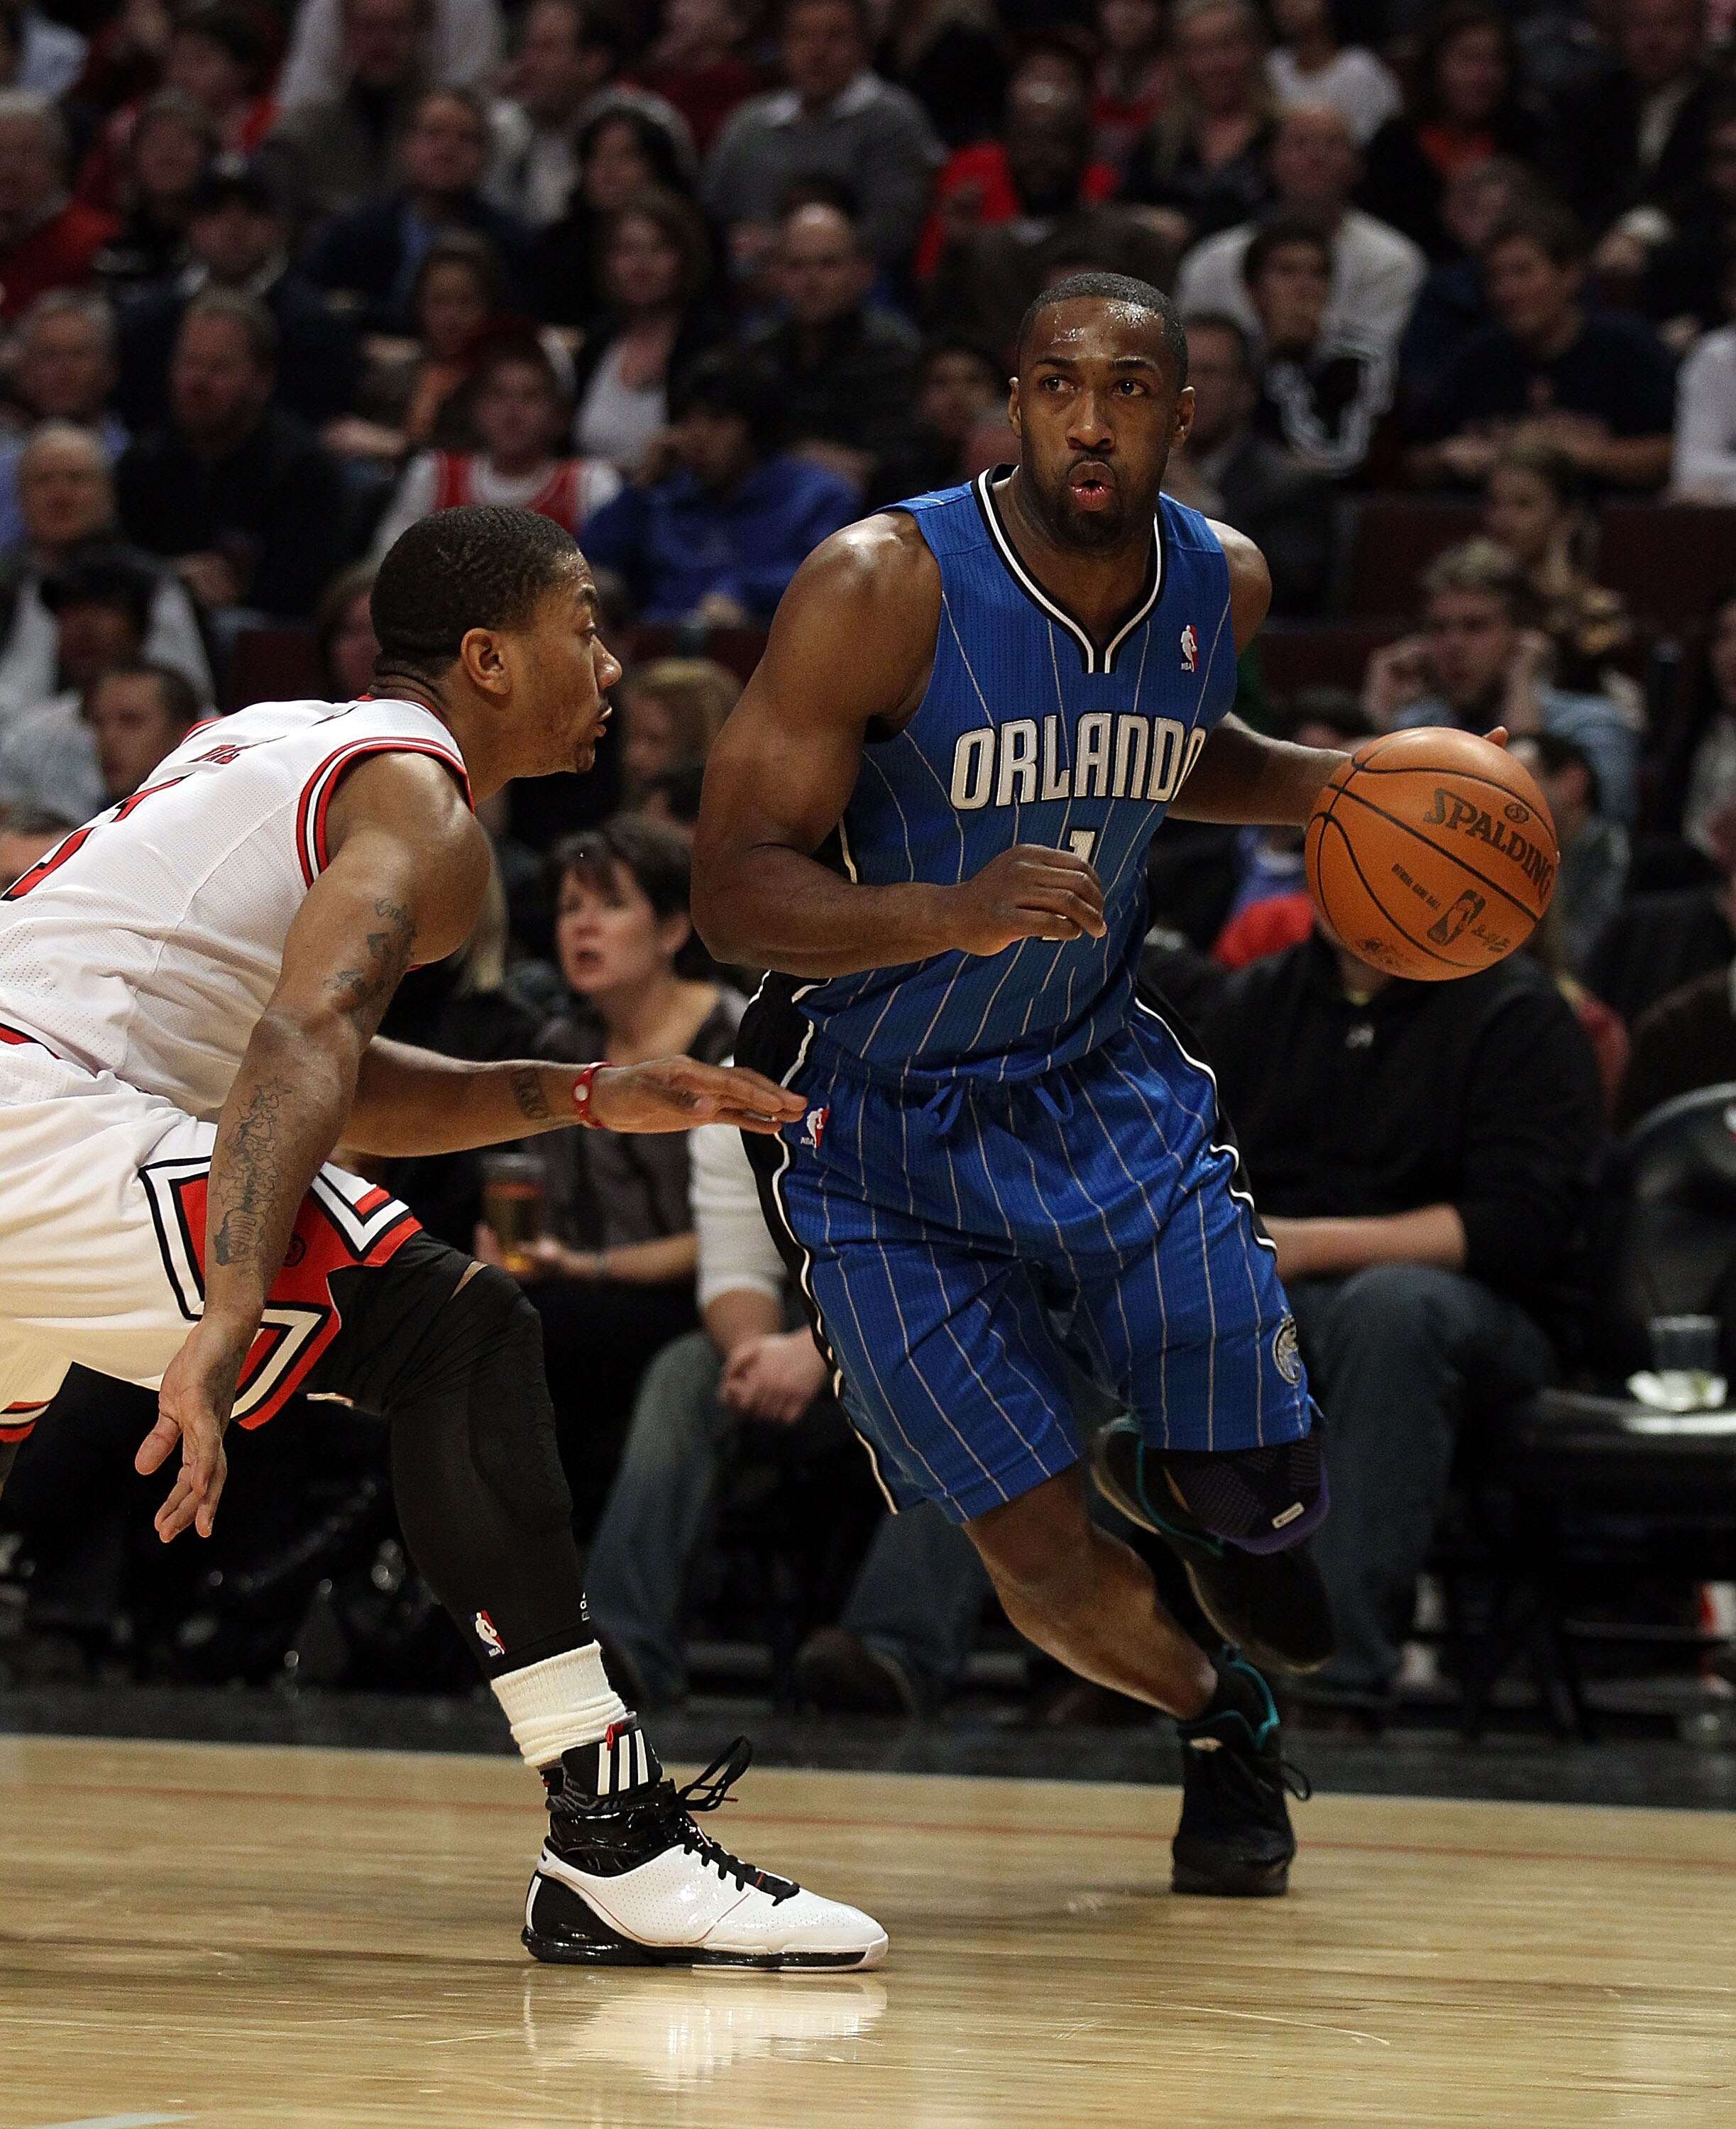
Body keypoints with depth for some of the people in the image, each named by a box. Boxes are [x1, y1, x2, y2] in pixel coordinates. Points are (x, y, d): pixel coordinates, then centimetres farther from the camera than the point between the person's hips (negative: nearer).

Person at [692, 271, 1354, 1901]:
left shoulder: (1224, 585, -6)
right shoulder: (882, 589, -24)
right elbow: (734, 896, -27)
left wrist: (1333, 784, 1)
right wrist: (958, 913, -43)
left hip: (1098, 1078, 4)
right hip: (878, 1123, -4)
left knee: (1271, 1506, -2)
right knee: (1040, 1555, -7)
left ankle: (1158, 1471, 36)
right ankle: (1215, 1722, 28)